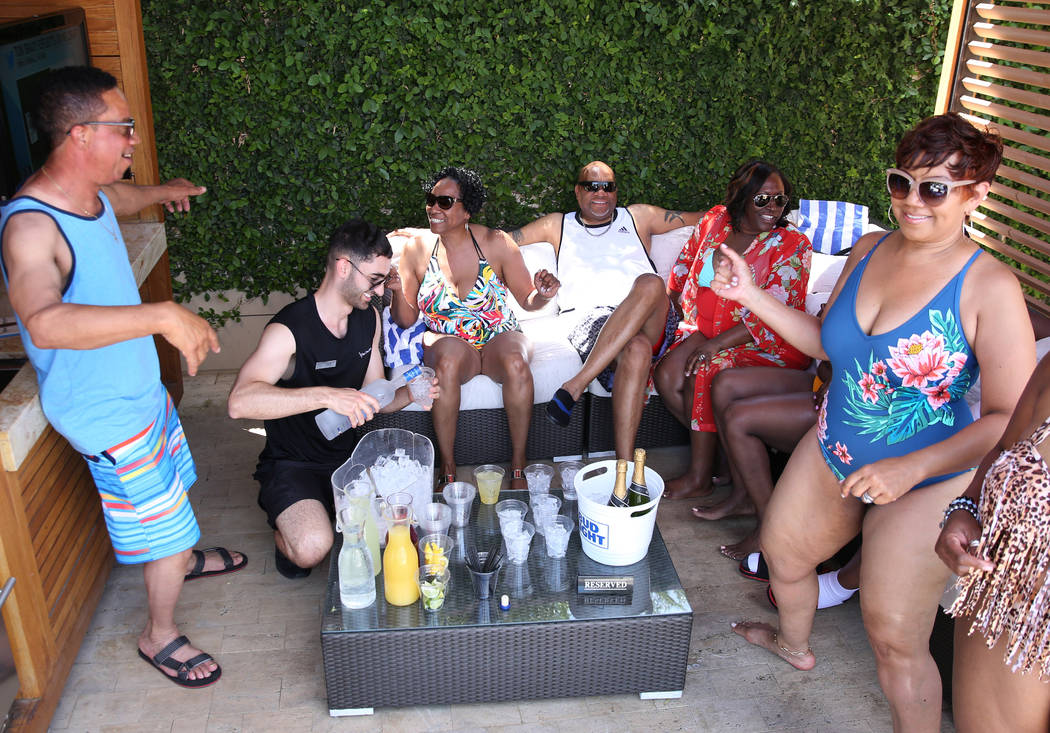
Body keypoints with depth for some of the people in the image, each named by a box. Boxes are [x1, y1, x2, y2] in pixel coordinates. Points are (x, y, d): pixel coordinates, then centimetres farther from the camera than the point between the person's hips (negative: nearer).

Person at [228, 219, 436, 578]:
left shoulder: (369, 319, 3)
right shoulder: (289, 329, -22)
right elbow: (239, 401, -38)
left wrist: (409, 393, -11)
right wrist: (326, 395, -46)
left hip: (347, 454, 6)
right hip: (292, 464, -6)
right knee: (313, 548, -31)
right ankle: (285, 527, 6)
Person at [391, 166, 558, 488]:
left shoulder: (496, 243, -1)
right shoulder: (416, 249, 2)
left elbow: (527, 300, 3)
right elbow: (406, 320, 1)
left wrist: (542, 295, -20)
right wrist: (397, 292, -19)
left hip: (499, 339, 0)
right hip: (445, 341, 0)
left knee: (516, 364, -35)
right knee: (449, 360, -36)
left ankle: (518, 466, -20)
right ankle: (448, 470, -23)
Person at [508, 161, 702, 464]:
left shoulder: (639, 217, 29)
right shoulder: (557, 226, 28)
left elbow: (702, 219, 31)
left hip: (652, 324, 1)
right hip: (590, 317, -1)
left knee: (651, 284, -37)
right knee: (636, 349, -38)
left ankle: (574, 387, -42)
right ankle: (625, 466, -44)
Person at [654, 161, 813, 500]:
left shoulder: (793, 246, -6)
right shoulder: (714, 221, 6)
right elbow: (681, 276, 11)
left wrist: (714, 344, -24)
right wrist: (692, 333, -4)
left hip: (765, 347, -5)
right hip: (702, 334, 5)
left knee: (704, 372, -28)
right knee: (667, 375, -20)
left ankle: (700, 477, -14)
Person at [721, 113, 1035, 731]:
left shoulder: (989, 287, -21)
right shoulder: (870, 250, -3)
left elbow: (1011, 417, -23)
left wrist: (911, 469, -32)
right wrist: (751, 295, 0)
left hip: (926, 481, -6)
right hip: (833, 453, 7)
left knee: (895, 639, -2)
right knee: (782, 552, 24)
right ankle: (795, 644, 57)